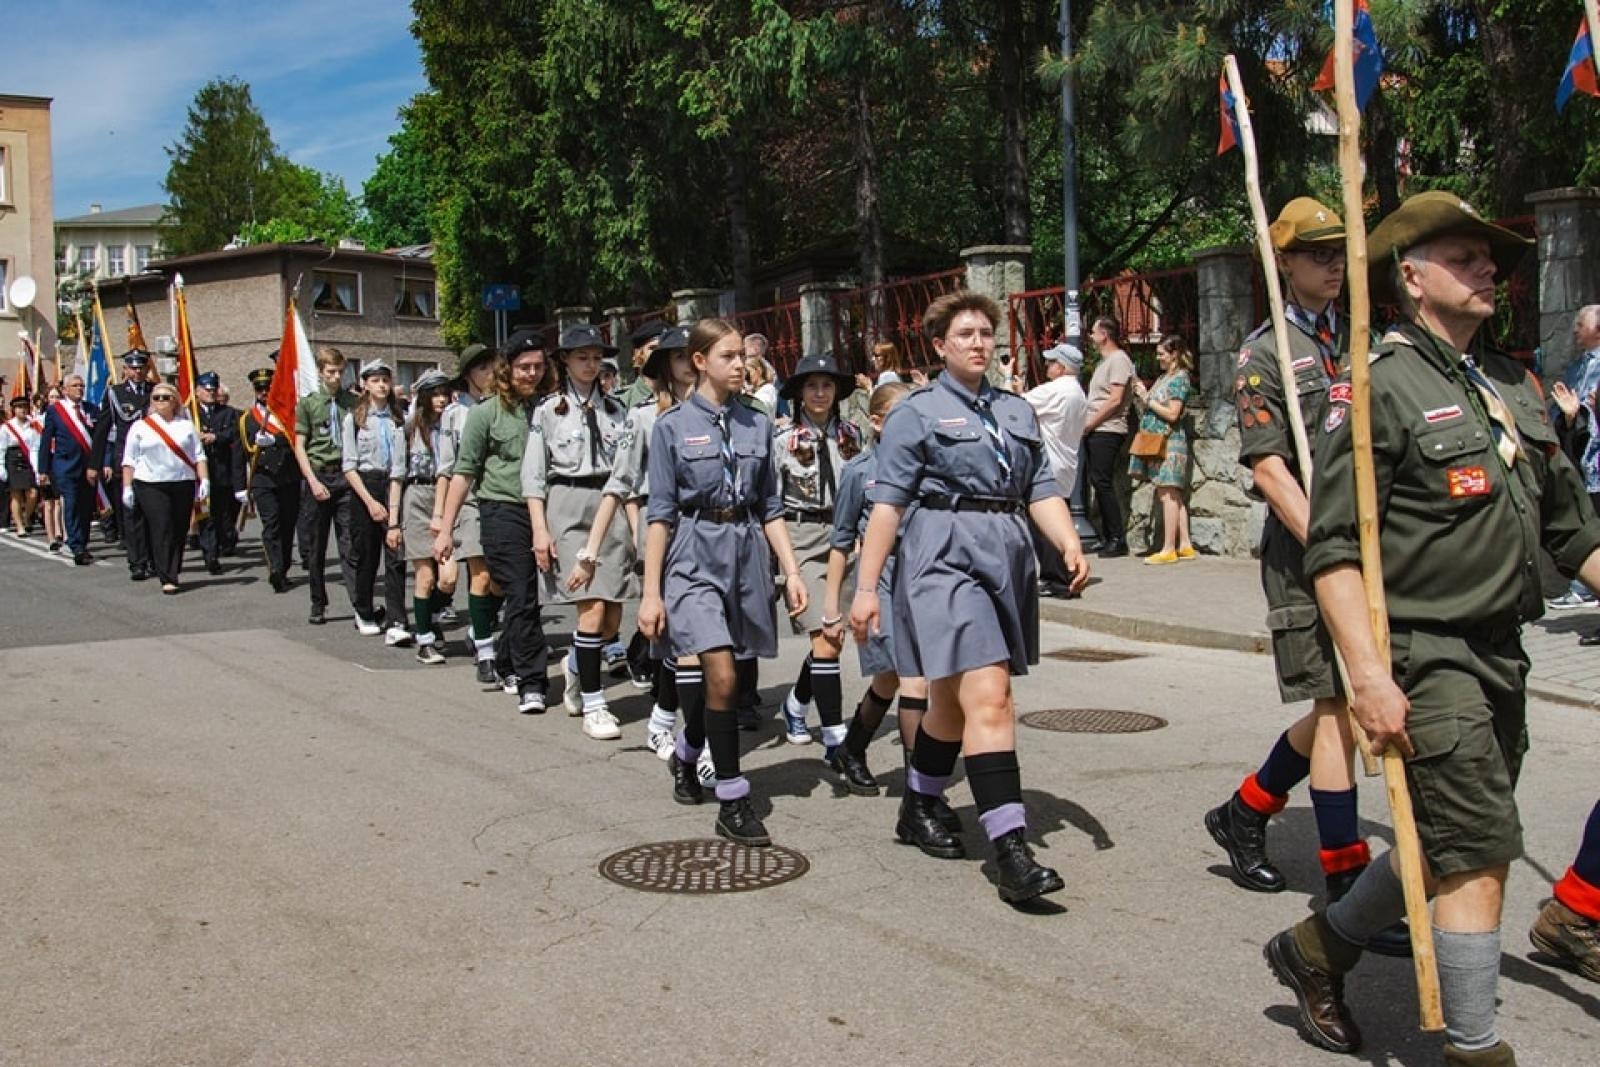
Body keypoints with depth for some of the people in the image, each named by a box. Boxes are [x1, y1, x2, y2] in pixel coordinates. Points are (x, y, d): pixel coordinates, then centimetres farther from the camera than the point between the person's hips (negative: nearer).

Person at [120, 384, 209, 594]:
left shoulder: (187, 426, 12)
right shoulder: (140, 427, 7)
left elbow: (199, 456, 9)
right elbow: (129, 460, 6)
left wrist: (204, 480, -3)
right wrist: (127, 487, 0)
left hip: (183, 484, 2)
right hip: (150, 486, -2)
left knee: (179, 531, 3)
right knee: (161, 530, -10)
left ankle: (172, 573, 15)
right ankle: (167, 579, -12)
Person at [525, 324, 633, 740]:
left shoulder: (614, 410, 12)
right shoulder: (548, 410, 4)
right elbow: (533, 475, 0)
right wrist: (540, 529, -8)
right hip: (568, 506, -3)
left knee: (613, 616, 2)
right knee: (593, 607, -12)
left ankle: (576, 663, 34)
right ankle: (593, 706, -2)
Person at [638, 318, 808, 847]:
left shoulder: (758, 423, 8)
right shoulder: (673, 425, -2)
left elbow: (770, 506, 12)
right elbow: (660, 513, -2)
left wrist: (792, 570, 4)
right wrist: (651, 593, -5)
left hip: (747, 553, 4)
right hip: (695, 555, -4)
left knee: (714, 674, 12)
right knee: (722, 677, -14)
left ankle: (685, 755, 41)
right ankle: (732, 801, -3)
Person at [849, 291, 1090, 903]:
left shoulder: (1017, 411, 17)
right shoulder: (917, 412, 0)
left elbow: (1042, 490, 11)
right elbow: (887, 504, -4)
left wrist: (1069, 545, -8)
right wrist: (866, 587, -8)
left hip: (1008, 556, 6)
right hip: (944, 554, -6)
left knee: (953, 697, 17)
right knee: (989, 698, -16)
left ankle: (917, 809, 35)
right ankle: (1009, 851, -17)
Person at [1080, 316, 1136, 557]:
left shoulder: (1119, 359, -9)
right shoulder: (1103, 361, 22)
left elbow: (1115, 400, -17)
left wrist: (1089, 424, -14)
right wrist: (1087, 425, 9)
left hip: (1107, 431, -10)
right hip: (1094, 431, 10)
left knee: (1103, 483, -11)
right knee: (1098, 483, 8)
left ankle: (1118, 540, -8)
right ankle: (1107, 537, 11)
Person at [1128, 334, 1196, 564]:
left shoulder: (1180, 377, -8)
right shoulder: (1163, 377, 17)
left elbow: (1172, 414, -15)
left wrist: (1147, 398, -10)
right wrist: (1141, 394, 4)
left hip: (1169, 441, -9)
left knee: (1168, 494, -9)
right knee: (1174, 496, 9)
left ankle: (1168, 549, -9)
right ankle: (1185, 545, 13)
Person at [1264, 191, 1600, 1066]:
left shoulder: (1515, 384, 13)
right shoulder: (1380, 386, -11)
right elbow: (1332, 546, -16)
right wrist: (1368, 675, -22)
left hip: (1499, 656, 8)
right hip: (1423, 657, -8)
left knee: (1452, 845, 16)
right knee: (1482, 852, -5)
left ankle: (1318, 947, 34)